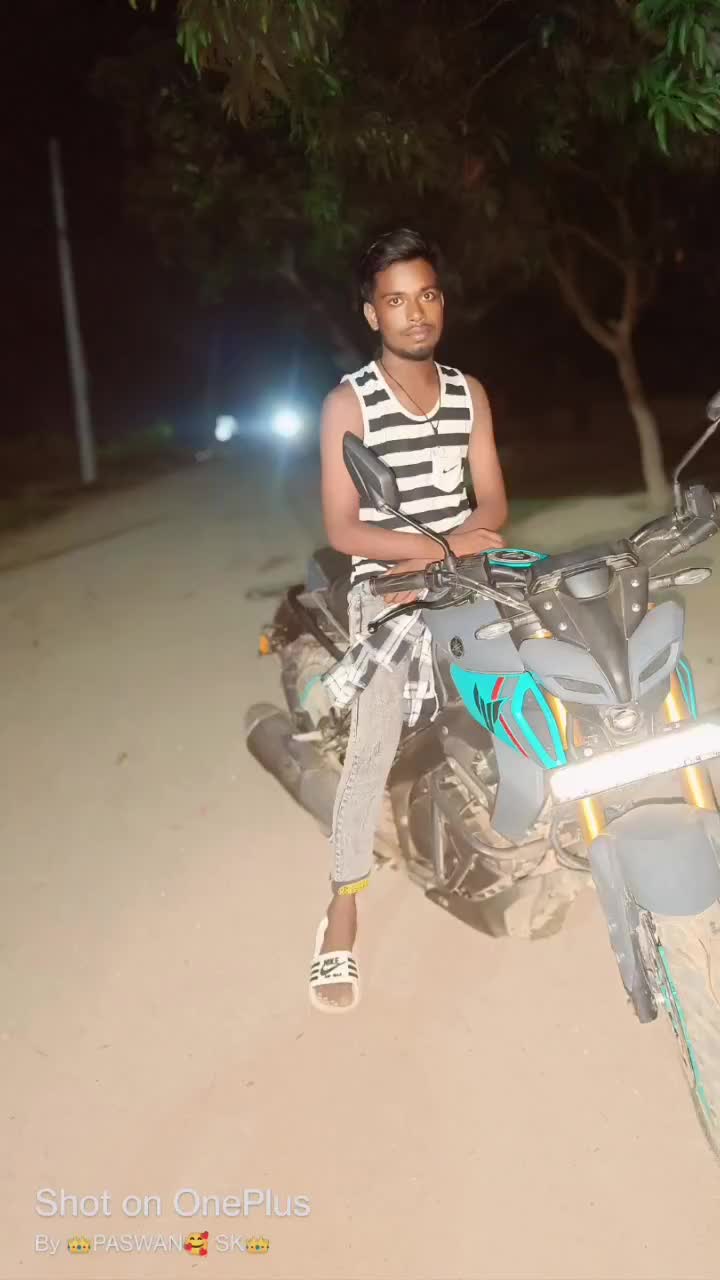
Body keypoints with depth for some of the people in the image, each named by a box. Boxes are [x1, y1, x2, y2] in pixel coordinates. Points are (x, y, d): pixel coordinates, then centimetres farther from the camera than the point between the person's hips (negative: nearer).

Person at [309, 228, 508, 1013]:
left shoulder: (469, 394, 8)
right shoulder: (348, 404, -6)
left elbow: (492, 505, 6)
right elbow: (342, 529, -11)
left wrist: (438, 556, -13)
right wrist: (442, 544, -20)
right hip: (384, 588, -4)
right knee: (373, 750, -12)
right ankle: (341, 911, -2)